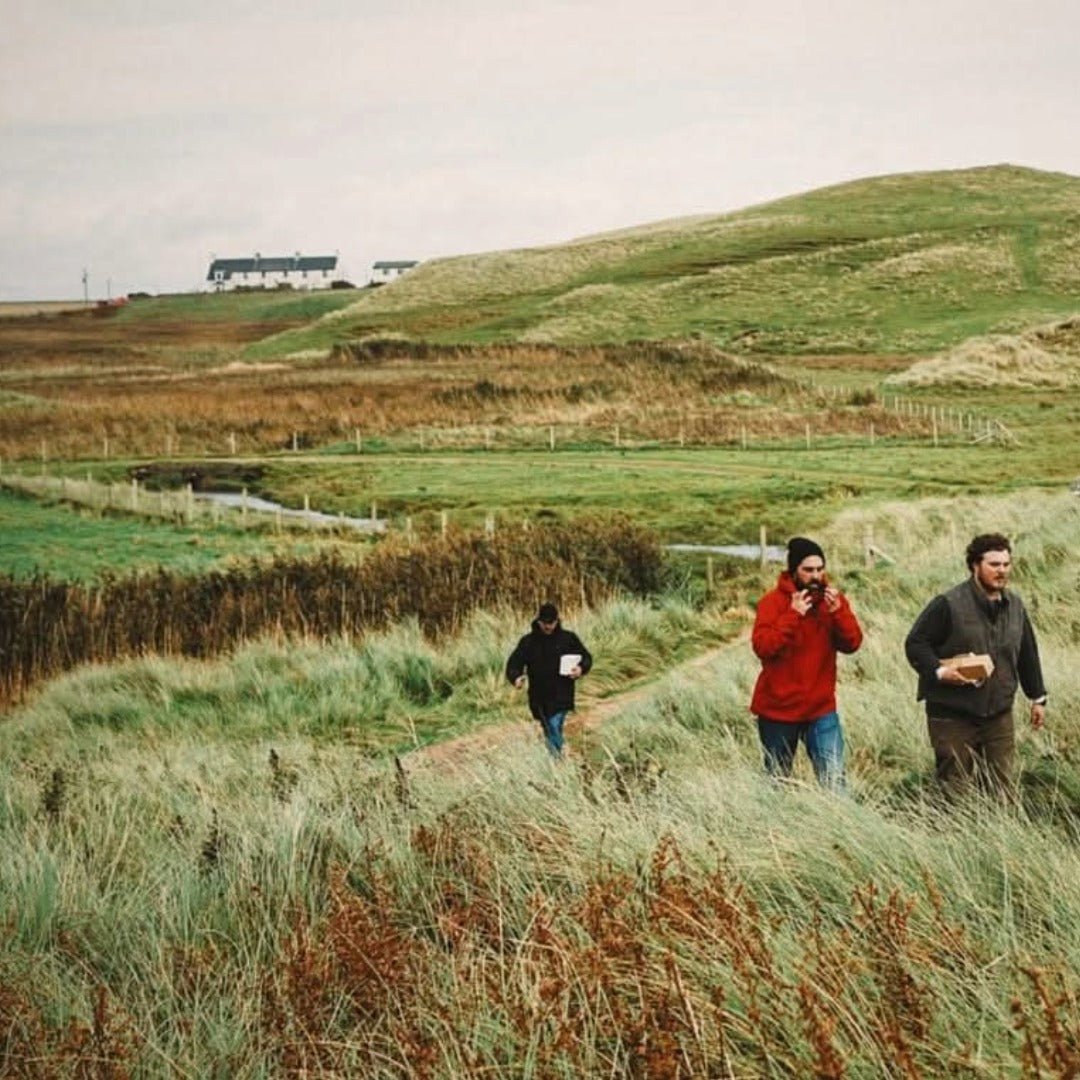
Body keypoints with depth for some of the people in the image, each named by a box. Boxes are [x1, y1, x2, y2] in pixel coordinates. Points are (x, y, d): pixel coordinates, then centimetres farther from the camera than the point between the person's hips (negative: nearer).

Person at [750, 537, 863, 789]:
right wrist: (793, 614, -26)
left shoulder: (832, 598, 3)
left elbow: (852, 643, -4)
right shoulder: (773, 602, -8)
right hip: (779, 709, -2)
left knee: (834, 779, -9)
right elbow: (762, 647, -19)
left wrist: (838, 611, -19)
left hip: (821, 709, 2)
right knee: (777, 781, 12)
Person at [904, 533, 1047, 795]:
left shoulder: (1014, 606, 9)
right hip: (953, 715, -6)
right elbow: (915, 643, -8)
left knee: (1001, 788, 8)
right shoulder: (948, 604, -12)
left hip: (999, 714, 6)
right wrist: (939, 671, -22)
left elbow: (1027, 654, 19)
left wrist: (1038, 697, 21)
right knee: (954, 790, -1)